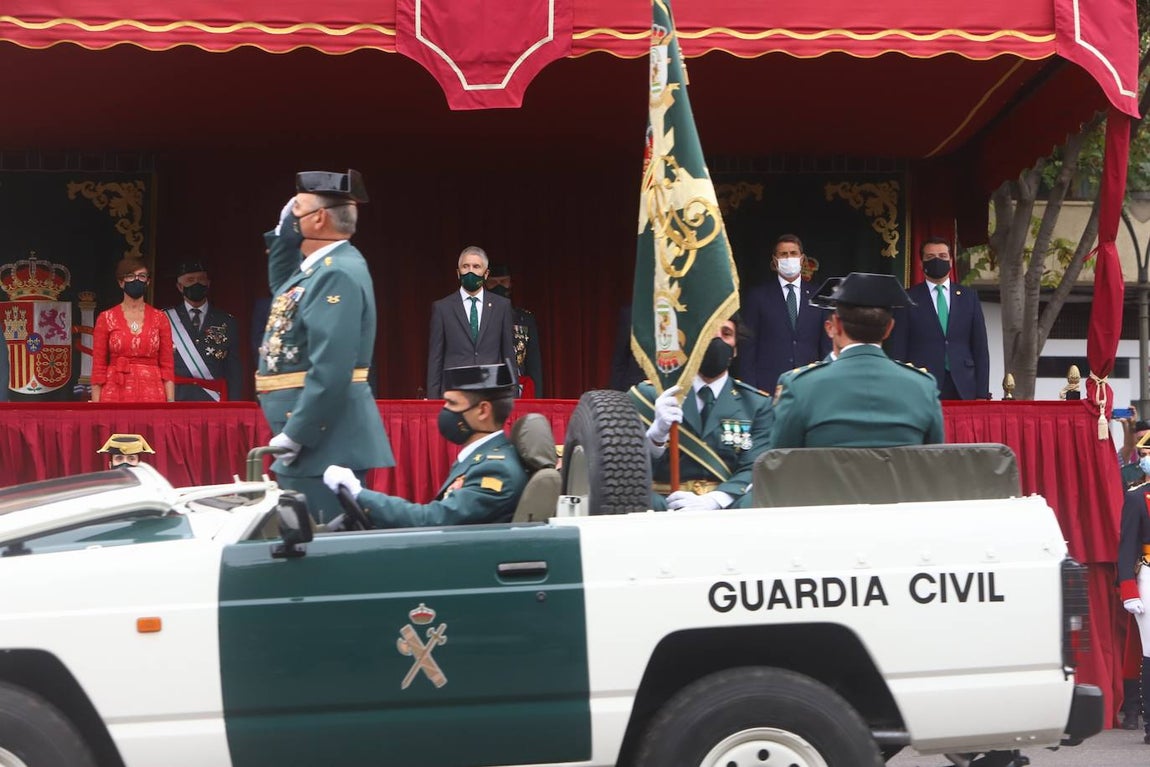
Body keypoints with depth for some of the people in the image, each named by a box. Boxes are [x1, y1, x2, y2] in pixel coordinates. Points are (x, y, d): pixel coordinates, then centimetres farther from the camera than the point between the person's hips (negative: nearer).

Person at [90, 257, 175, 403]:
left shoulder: (159, 318, 7)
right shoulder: (106, 319, 5)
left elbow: (167, 366, 5)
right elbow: (98, 367, 4)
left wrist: (171, 402, -4)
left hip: (152, 394, 1)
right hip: (116, 394, -1)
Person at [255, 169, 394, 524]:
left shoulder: (338, 273, -18)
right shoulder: (320, 266, 13)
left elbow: (332, 368, -26)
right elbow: (283, 288, 36)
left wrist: (295, 434, -21)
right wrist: (283, 232, 20)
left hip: (324, 440, -11)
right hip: (310, 435, 11)